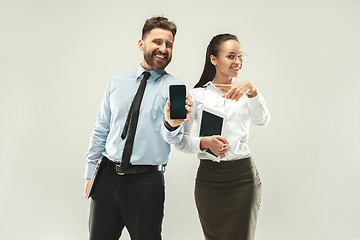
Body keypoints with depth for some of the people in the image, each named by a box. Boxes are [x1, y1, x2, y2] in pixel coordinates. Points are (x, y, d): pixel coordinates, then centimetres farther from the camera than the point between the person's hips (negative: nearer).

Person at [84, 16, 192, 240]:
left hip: (146, 182, -3)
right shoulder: (116, 83, 9)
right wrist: (91, 172, 11)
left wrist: (173, 124, -39)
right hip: (107, 177, 3)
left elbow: (172, 136, -16)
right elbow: (101, 131, 13)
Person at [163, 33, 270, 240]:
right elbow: (180, 141, 2)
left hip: (244, 177, 1)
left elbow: (262, 120, -12)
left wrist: (251, 89, -26)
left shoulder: (245, 93, 8)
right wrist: (204, 143, -17)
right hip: (209, 178, -1)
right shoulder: (197, 95, 3)